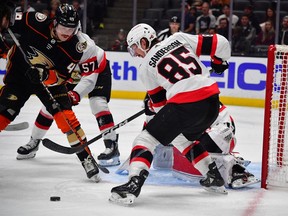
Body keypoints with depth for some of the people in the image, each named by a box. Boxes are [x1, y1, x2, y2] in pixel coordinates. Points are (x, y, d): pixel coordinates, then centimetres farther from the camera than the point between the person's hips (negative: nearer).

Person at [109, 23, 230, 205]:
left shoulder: (146, 66, 9)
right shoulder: (179, 38, 15)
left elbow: (159, 102, 16)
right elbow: (219, 43, 11)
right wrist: (220, 61, 30)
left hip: (185, 104, -6)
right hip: (212, 101, 6)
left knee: (147, 139, 3)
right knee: (183, 139, 32)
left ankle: (133, 185, -17)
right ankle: (215, 178, 36)